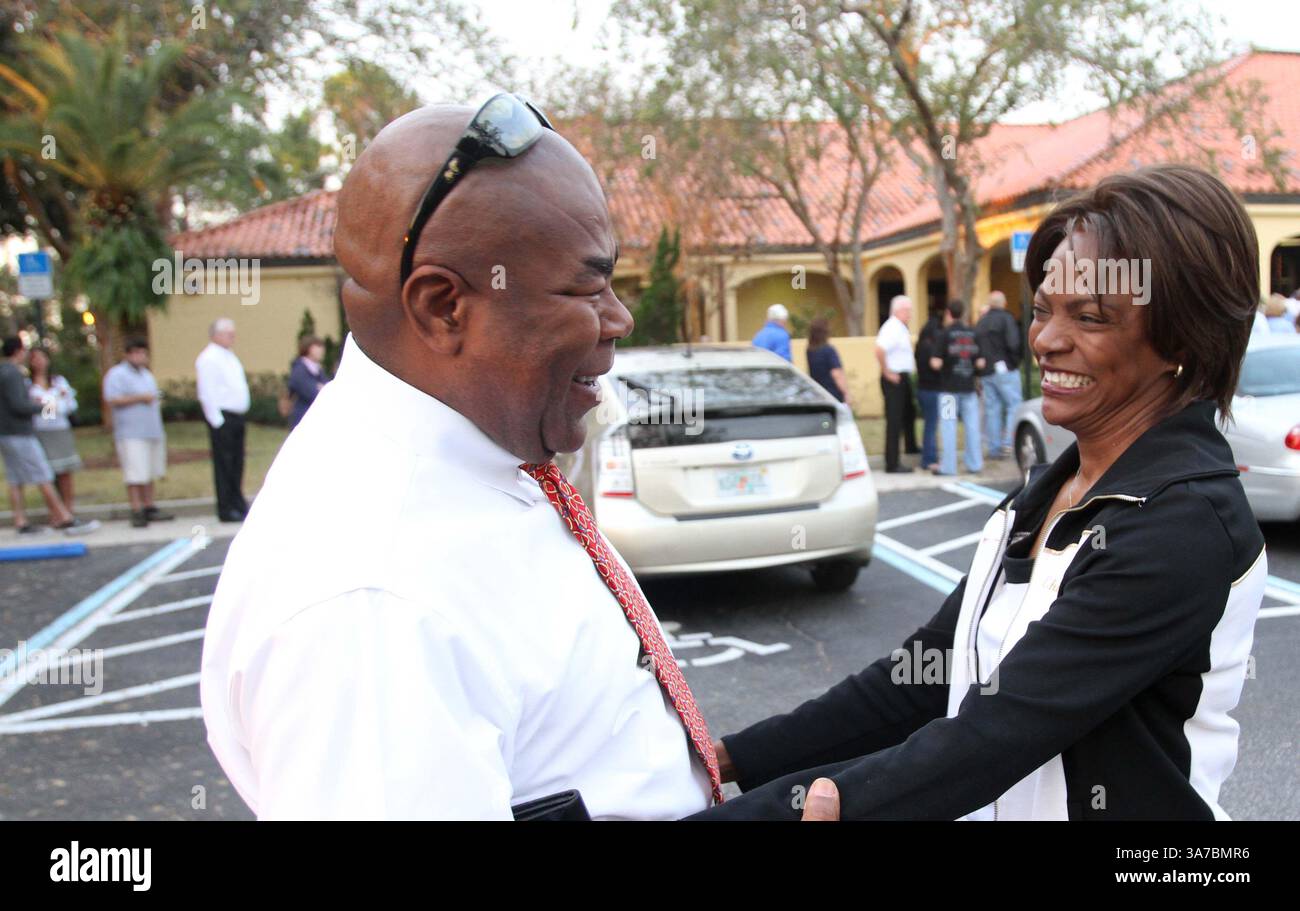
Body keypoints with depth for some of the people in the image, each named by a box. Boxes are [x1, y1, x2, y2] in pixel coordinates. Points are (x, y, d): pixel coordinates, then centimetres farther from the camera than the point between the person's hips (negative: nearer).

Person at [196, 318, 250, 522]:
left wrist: (241, 414, 17)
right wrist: (217, 421, -17)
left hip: (237, 416, 8)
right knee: (224, 464, -4)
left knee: (237, 464, 12)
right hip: (222, 418, -8)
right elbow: (207, 394, -15)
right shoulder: (209, 358, -10)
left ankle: (238, 503, 20)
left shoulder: (230, 356, 18)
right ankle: (226, 510, 0)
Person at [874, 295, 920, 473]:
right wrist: (887, 372, -25)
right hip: (895, 379, -10)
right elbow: (879, 350, -35)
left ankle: (910, 446, 47)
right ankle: (892, 464, -1)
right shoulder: (892, 328, -20)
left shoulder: (901, 328, 12)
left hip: (904, 378, 10)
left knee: (909, 413, 26)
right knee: (894, 421, -6)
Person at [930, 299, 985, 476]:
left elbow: (937, 363, -16)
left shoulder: (946, 334, -9)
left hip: (949, 387, -4)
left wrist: (933, 361, 6)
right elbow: (980, 363, 1)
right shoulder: (973, 333, 4)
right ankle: (974, 463, 14)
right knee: (972, 425, 9)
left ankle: (948, 466, 0)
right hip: (968, 387, 4)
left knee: (948, 426, 0)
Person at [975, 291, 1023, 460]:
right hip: (1005, 370, -6)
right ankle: (1008, 442, -11)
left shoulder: (980, 322, 15)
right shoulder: (1006, 318, -4)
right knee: (1014, 406, -1)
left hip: (986, 373, 6)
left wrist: (979, 375, 15)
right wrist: (1015, 362, -3)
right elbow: (1013, 344, -18)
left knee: (991, 409, 7)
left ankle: (993, 448, 8)